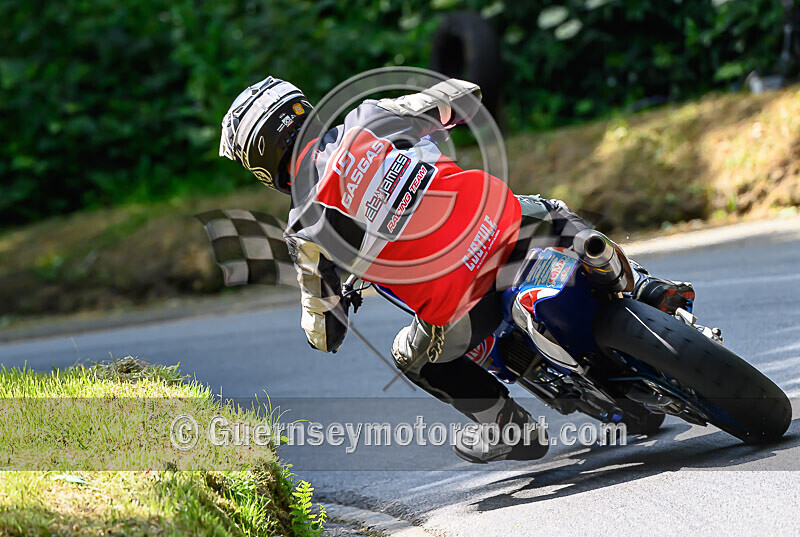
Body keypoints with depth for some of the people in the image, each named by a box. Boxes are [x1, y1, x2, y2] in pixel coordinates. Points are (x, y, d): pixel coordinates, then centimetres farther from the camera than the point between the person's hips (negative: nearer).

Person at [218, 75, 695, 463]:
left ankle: (510, 427, 28)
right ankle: (645, 291, 18)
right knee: (562, 221, 35)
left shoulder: (306, 230, 1)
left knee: (415, 357, 29)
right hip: (507, 224, 3)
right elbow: (463, 96, 15)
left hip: (455, 304, -2)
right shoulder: (371, 120, 4)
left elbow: (325, 335, 10)